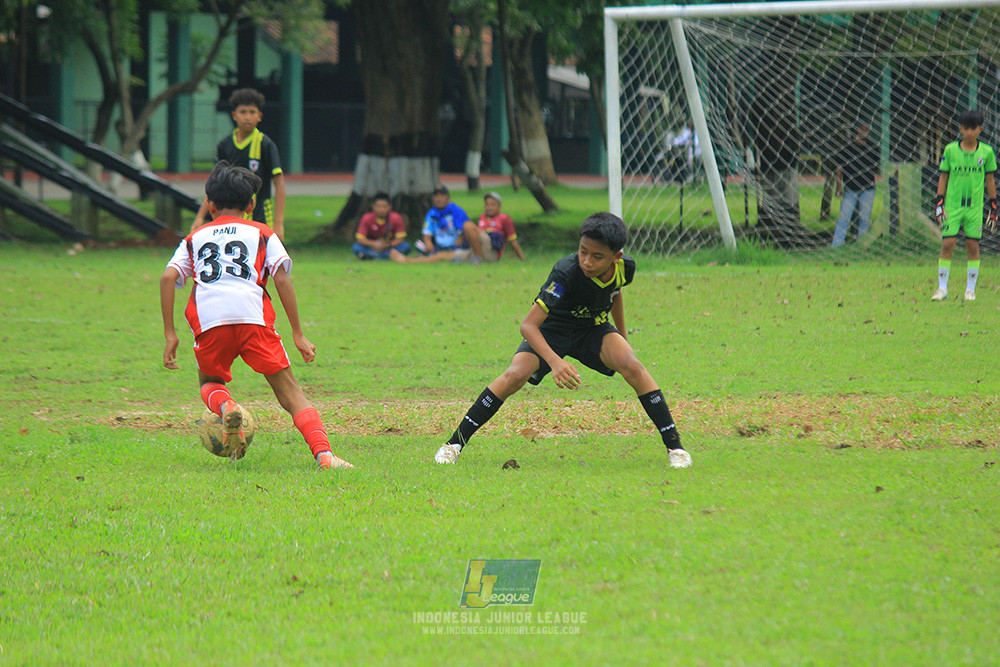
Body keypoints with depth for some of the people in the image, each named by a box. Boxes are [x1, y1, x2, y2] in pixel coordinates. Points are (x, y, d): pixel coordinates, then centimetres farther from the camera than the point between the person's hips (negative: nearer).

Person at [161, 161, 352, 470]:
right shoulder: (263, 234, 24)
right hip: (253, 314, -1)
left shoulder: (195, 238, 29)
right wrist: (298, 334, 10)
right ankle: (323, 453, -19)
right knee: (287, 389, 2)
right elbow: (282, 278, 10)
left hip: (207, 317, 1)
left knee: (209, 382, 26)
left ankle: (225, 406, -9)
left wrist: (170, 335, 13)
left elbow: (168, 278, 13)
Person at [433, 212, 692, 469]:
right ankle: (455, 443, -13)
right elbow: (528, 325, -39)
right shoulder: (566, 272, -36)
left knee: (631, 366, -24)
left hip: (594, 330, 3)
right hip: (552, 330, -3)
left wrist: (622, 339, 20)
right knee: (516, 375, -26)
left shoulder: (625, 268, -20)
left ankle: (674, 446, -13)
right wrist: (555, 362, -53)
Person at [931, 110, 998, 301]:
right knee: (947, 244, -6)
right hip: (952, 205, -1)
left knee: (973, 247, 1)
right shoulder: (950, 150, 1)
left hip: (975, 206, 1)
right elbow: (943, 176, 6)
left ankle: (970, 289, 11)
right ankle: (942, 288, 1)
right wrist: (939, 203, 0)